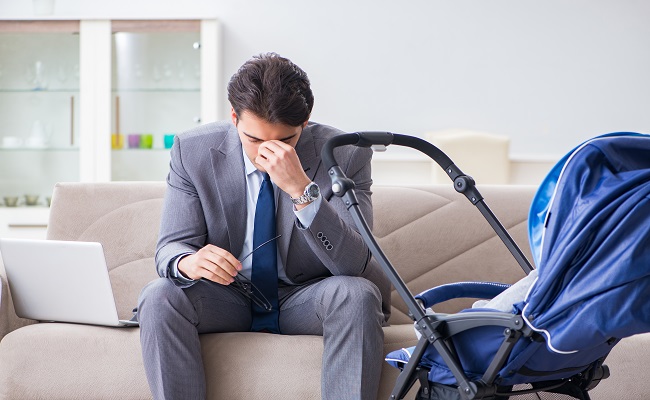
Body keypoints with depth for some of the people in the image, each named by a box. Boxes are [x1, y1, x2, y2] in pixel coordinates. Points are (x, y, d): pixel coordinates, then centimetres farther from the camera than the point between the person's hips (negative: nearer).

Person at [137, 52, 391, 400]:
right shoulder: (192, 150, -10)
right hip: (228, 297, 1)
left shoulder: (345, 156, -15)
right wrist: (188, 263, -36)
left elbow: (354, 265, -24)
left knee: (358, 294, -32)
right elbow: (170, 248, -9)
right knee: (159, 297, -27)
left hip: (305, 301, -1)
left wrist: (302, 189, -38)